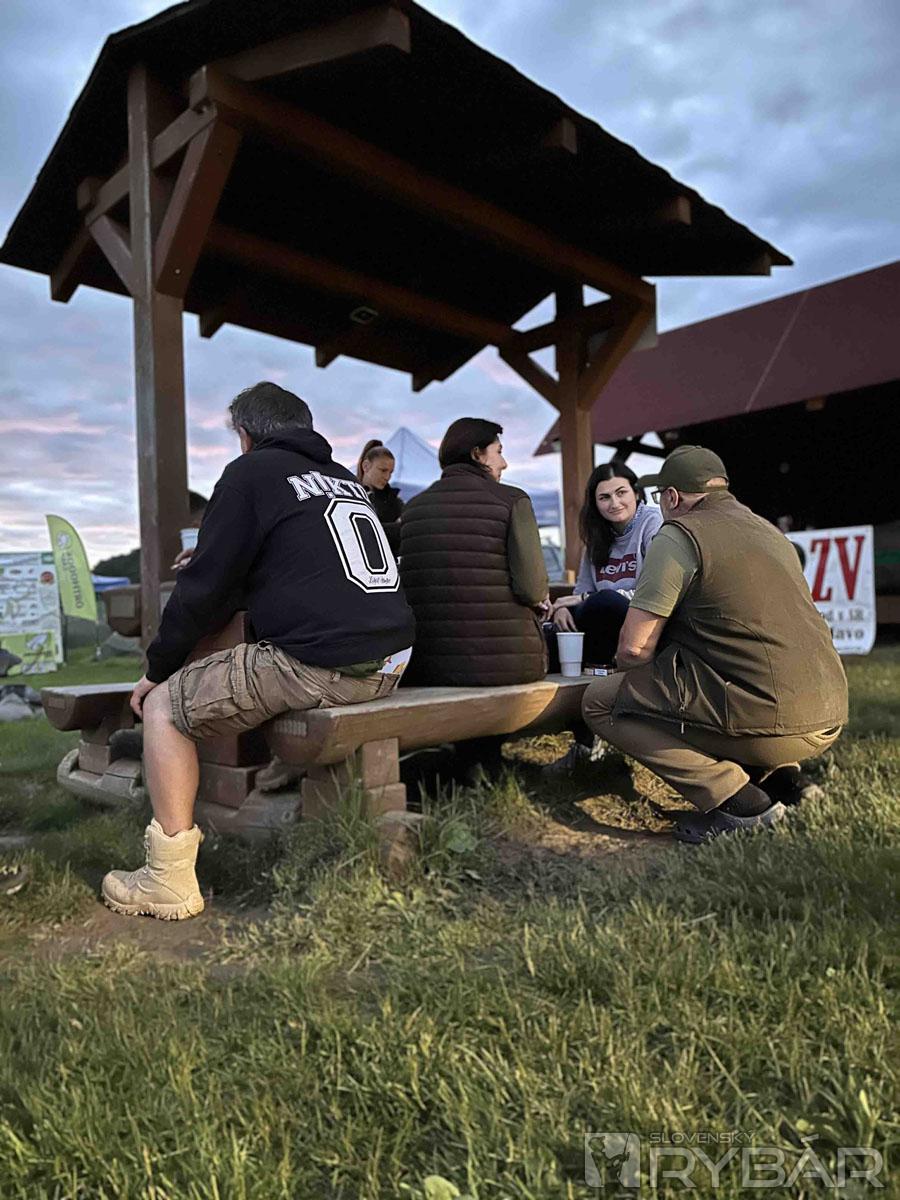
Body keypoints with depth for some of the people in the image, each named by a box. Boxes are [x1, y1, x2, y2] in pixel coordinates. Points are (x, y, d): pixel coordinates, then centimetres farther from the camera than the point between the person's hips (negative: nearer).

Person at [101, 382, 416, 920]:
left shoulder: (251, 472, 3)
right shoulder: (346, 477, 23)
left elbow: (205, 587, 0)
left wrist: (158, 668, 13)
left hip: (321, 665, -8)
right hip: (392, 660, 9)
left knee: (164, 706, 6)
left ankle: (171, 880, 8)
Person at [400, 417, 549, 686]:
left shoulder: (413, 507, 9)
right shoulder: (512, 501, -4)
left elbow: (405, 585, 11)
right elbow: (531, 586, -12)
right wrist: (542, 603, 12)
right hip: (506, 660, -4)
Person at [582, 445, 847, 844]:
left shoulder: (679, 535, -7)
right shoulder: (769, 530, 19)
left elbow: (634, 647, -12)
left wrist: (626, 665, 12)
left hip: (767, 723, -9)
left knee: (600, 701, 0)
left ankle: (740, 802, -8)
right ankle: (777, 772, 12)